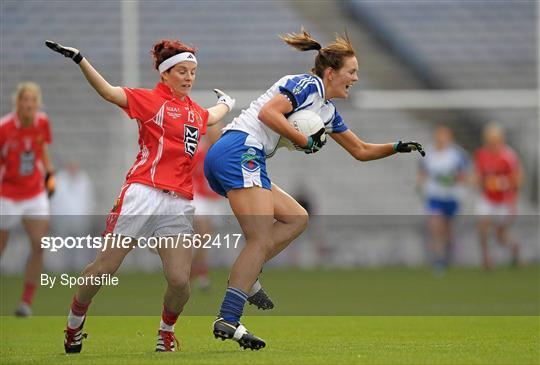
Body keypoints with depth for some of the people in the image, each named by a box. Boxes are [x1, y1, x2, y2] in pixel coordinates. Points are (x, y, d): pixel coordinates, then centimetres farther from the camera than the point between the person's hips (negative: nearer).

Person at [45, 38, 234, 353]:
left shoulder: (195, 111, 21)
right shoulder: (150, 99, 3)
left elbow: (212, 117, 47)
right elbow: (109, 92, -12)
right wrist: (79, 59, -22)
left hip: (180, 204, 5)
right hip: (143, 194, -5)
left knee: (180, 282, -8)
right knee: (105, 267, -7)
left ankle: (166, 333, 19)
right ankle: (74, 326, 14)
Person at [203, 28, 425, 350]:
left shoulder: (327, 111, 24)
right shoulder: (309, 85, -4)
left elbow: (361, 150, 33)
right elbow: (268, 113, -18)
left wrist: (397, 147, 22)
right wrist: (306, 141, -11)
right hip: (241, 151, -10)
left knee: (297, 218, 12)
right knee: (263, 240, -15)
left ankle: (244, 274, -2)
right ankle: (228, 320, -26)